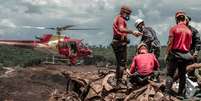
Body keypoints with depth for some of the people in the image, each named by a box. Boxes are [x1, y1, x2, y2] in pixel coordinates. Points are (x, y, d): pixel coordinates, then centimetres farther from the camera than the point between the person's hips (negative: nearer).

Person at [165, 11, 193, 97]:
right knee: (182, 75, 11)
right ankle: (181, 94, 16)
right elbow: (190, 44, 9)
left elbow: (170, 43, -8)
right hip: (185, 55, 4)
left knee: (170, 74, 1)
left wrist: (167, 54, -3)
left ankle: (167, 93, -7)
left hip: (174, 54, -3)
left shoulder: (174, 28, -6)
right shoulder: (189, 30, 7)